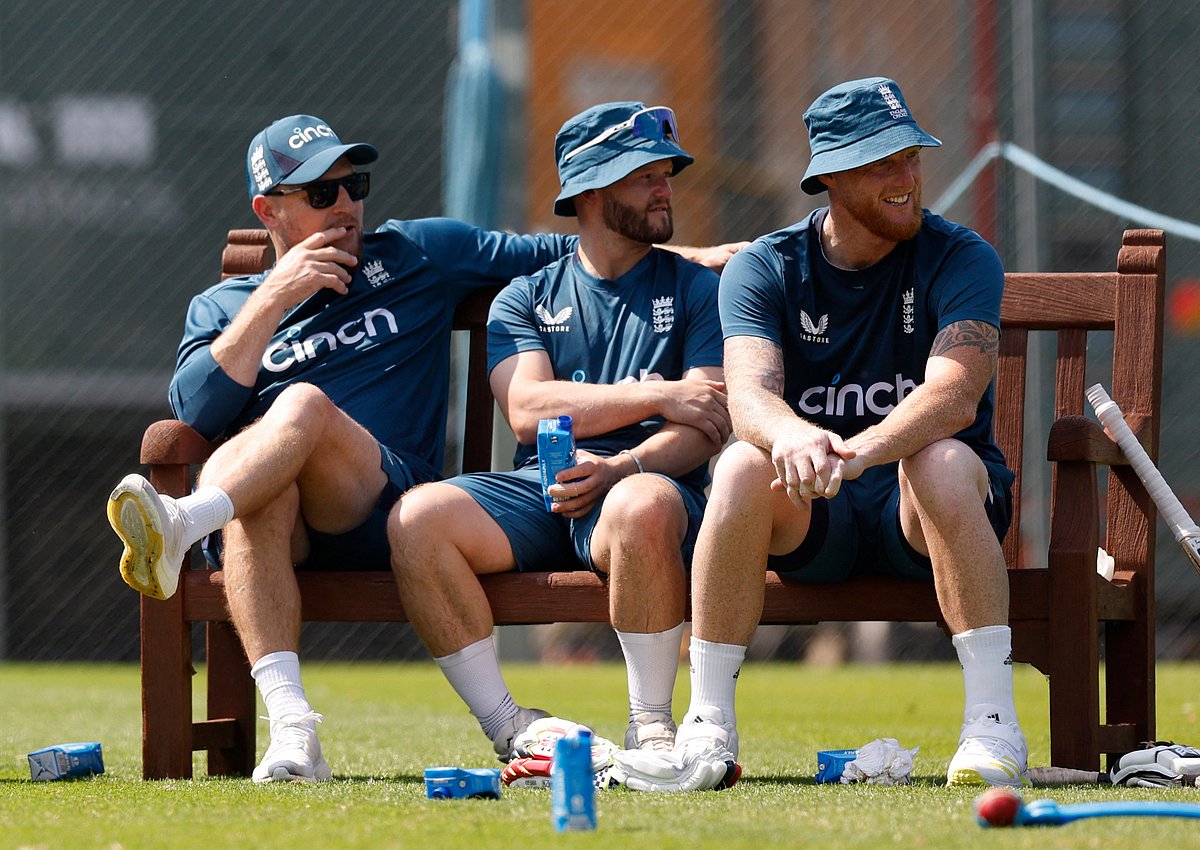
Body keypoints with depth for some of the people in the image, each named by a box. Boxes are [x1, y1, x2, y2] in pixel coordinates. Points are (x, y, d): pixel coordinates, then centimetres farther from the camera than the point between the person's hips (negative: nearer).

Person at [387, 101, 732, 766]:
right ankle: (506, 727, -21)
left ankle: (651, 724, -25)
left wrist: (621, 468, -18)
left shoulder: (694, 289, 15)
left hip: (648, 482, -2)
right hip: (539, 487, 2)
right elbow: (527, 409, 1)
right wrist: (654, 396, -8)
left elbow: (711, 423, 1)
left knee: (643, 507, -41)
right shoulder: (525, 299, 19)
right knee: (417, 517, -27)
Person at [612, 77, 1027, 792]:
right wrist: (793, 437, -45)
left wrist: (857, 453, -44)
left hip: (920, 516, -1)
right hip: (812, 524, 1)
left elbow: (955, 396, -24)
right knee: (744, 467, -30)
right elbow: (750, 396, -19)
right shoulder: (764, 270, -1)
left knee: (943, 461, -35)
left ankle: (993, 727, -35)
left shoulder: (962, 260, -6)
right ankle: (709, 733, -25)